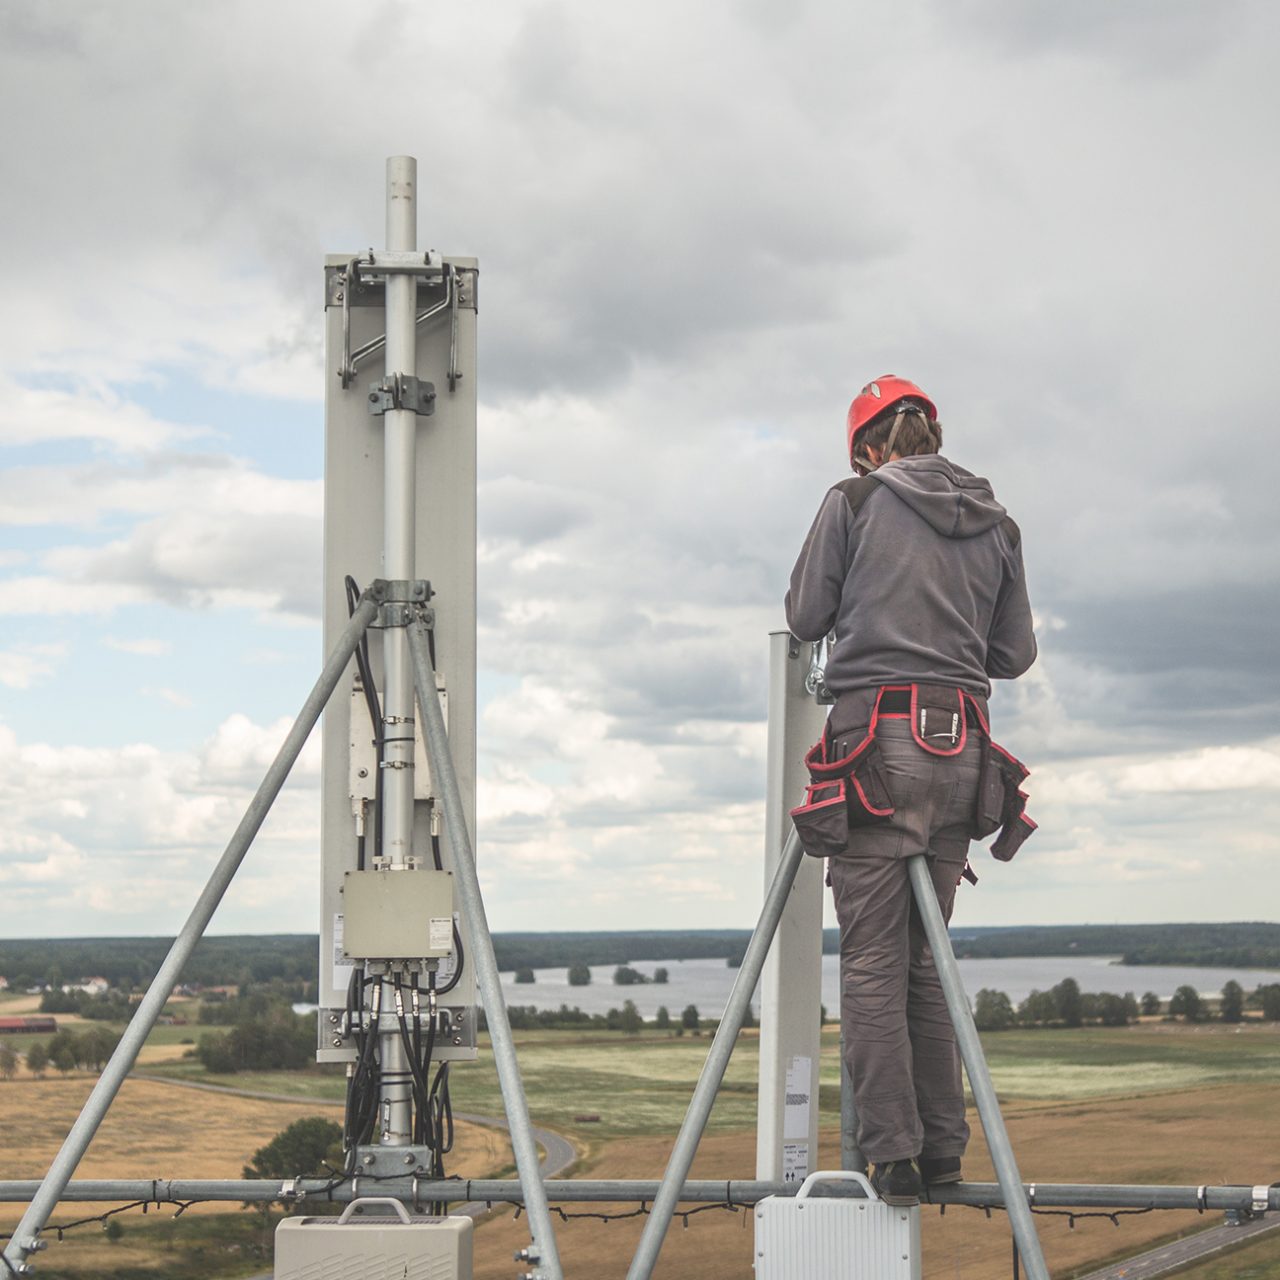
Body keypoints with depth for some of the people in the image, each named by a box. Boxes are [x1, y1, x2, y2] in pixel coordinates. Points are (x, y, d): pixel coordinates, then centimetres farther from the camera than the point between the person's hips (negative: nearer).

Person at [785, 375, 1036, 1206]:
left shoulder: (855, 503, 0)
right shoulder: (996, 523, 12)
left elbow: (805, 619, 6)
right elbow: (1016, 654, 15)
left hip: (878, 740, -4)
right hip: (962, 744, 5)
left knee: (873, 960, -2)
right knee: (926, 957, 13)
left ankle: (893, 1153, -6)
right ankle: (943, 1146, 13)